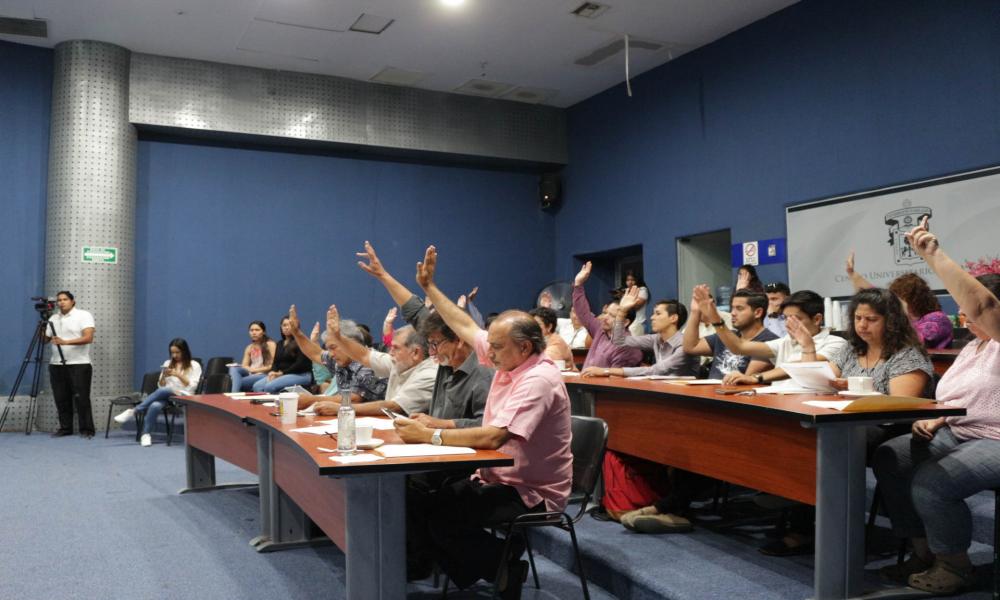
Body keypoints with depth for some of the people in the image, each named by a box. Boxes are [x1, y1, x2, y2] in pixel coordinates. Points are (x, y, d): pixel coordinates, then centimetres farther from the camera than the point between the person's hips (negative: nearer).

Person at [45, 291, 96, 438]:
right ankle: (65, 428, 17)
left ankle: (87, 430, 0)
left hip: (79, 365, -6)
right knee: (61, 399, 7)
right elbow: (45, 339, 14)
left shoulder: (84, 315, -4)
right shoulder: (53, 318, 14)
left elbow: (88, 338, -16)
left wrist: (65, 342, -24)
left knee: (81, 398, -5)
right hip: (56, 365, 6)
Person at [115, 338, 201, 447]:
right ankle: (146, 434, -31)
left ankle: (134, 412, -27)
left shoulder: (194, 365, 5)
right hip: (166, 396, 3)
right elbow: (160, 386, 15)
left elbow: (192, 387, -5)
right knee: (155, 406, -35)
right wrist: (163, 377, -6)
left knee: (162, 392, -36)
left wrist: (178, 375, -12)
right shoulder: (168, 363, 18)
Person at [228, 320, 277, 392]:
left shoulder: (270, 344, 0)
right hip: (250, 374, 6)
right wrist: (250, 369, -13)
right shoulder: (249, 348, 19)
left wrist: (256, 370, -12)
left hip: (264, 375, -6)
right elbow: (244, 366, 10)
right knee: (234, 368, -26)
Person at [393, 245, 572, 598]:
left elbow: (492, 438, -34)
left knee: (441, 517, -21)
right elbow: (465, 325, 14)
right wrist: (429, 287, 15)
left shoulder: (537, 381, -25)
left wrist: (429, 436, -28)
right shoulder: (509, 361, 2)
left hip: (531, 492, -9)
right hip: (498, 477, 9)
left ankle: (506, 571, 1)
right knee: (421, 504, -6)